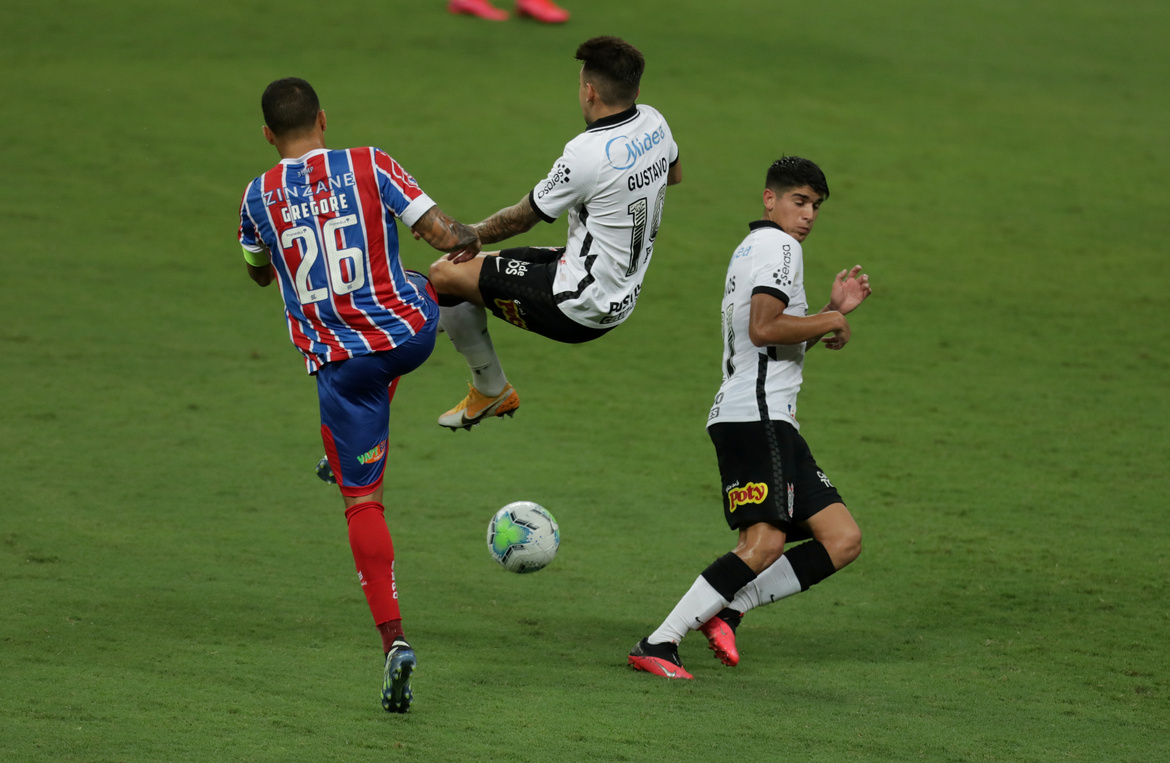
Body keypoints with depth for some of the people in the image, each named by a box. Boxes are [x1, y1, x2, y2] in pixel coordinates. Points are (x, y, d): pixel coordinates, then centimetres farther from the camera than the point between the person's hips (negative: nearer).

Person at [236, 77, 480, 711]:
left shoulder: (260, 196, -1)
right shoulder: (370, 167, -5)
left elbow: (259, 273, 19)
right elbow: (444, 236, -7)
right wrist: (470, 237, 16)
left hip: (338, 362, -1)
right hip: (411, 334, 1)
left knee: (361, 501, 3)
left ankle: (393, 638, -11)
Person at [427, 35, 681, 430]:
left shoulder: (586, 153, -26)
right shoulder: (653, 123, -2)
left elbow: (523, 218, -11)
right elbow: (674, 173, 24)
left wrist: (471, 235, 7)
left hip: (576, 309, -9)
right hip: (621, 298, 10)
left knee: (445, 274, -1)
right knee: (477, 263, 23)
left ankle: (491, 391, 13)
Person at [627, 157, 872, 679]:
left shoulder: (752, 249, 27)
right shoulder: (779, 246, -4)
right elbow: (764, 328, -20)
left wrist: (834, 309, 22)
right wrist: (832, 321, -7)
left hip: (769, 423, 10)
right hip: (757, 417, -10)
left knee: (843, 540, 2)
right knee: (764, 543, -22)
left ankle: (726, 610, -6)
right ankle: (658, 645, -24)